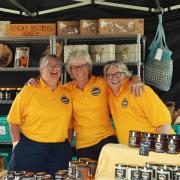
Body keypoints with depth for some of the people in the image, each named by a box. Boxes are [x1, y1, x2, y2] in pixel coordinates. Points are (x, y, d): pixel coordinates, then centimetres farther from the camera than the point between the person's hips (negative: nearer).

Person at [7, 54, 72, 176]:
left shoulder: (67, 93, 7)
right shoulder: (29, 91, -3)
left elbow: (69, 123, 12)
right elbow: (14, 121, -1)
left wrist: (68, 147, 8)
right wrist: (18, 144, -6)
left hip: (59, 151, 3)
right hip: (30, 150, -3)